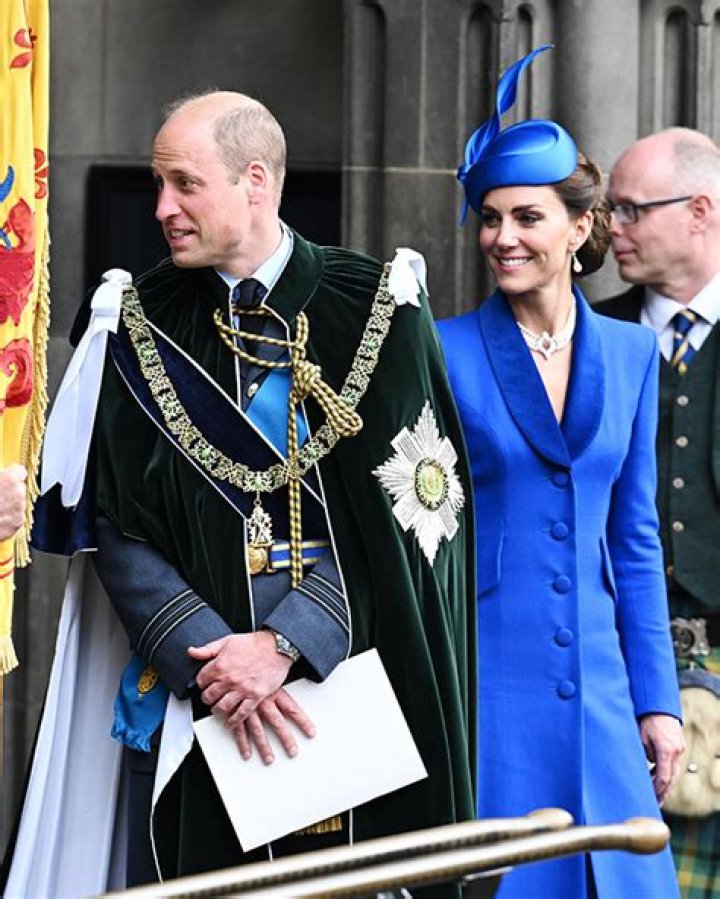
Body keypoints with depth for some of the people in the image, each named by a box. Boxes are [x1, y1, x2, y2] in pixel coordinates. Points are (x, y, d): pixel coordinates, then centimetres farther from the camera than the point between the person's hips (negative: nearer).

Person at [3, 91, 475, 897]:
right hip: (194, 693, 1)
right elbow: (121, 528, 0)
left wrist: (287, 642, -14)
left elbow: (412, 509, -7)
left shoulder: (379, 306, -2)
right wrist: (210, 657, -13)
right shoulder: (144, 325, 4)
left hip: (350, 671, -1)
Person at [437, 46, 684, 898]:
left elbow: (634, 542, 11)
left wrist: (657, 700, 7)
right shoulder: (445, 352, -4)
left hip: (593, 682, 4)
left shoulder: (629, 354, 8)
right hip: (480, 684, -4)